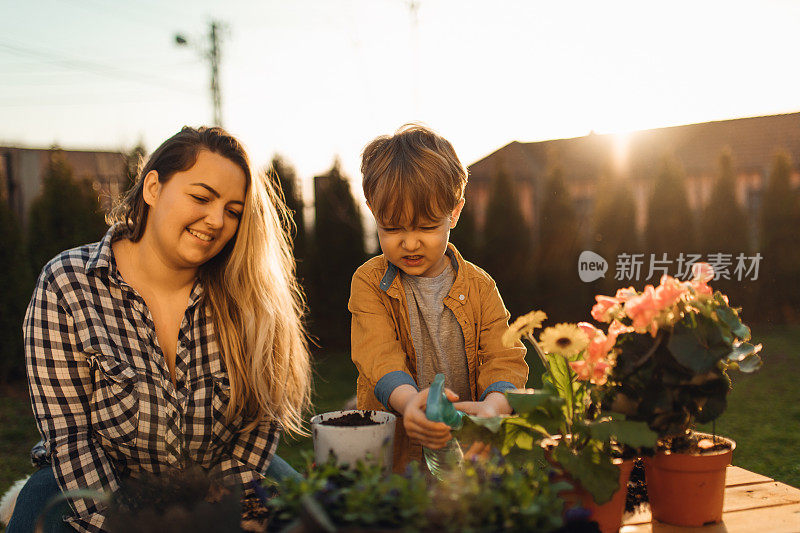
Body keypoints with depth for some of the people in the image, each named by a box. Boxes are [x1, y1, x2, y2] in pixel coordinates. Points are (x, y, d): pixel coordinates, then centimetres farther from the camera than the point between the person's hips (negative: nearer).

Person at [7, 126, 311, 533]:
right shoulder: (66, 285, -14)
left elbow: (262, 416, -5)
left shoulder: (245, 297, -9)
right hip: (104, 484, -1)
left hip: (225, 480, 2)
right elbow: (68, 433, -14)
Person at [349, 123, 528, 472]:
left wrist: (493, 405, -30)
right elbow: (378, 354, -15)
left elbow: (504, 356, -5)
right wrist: (408, 401, -39)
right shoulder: (369, 283, 1)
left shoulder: (479, 286, 6)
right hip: (391, 449, -1)